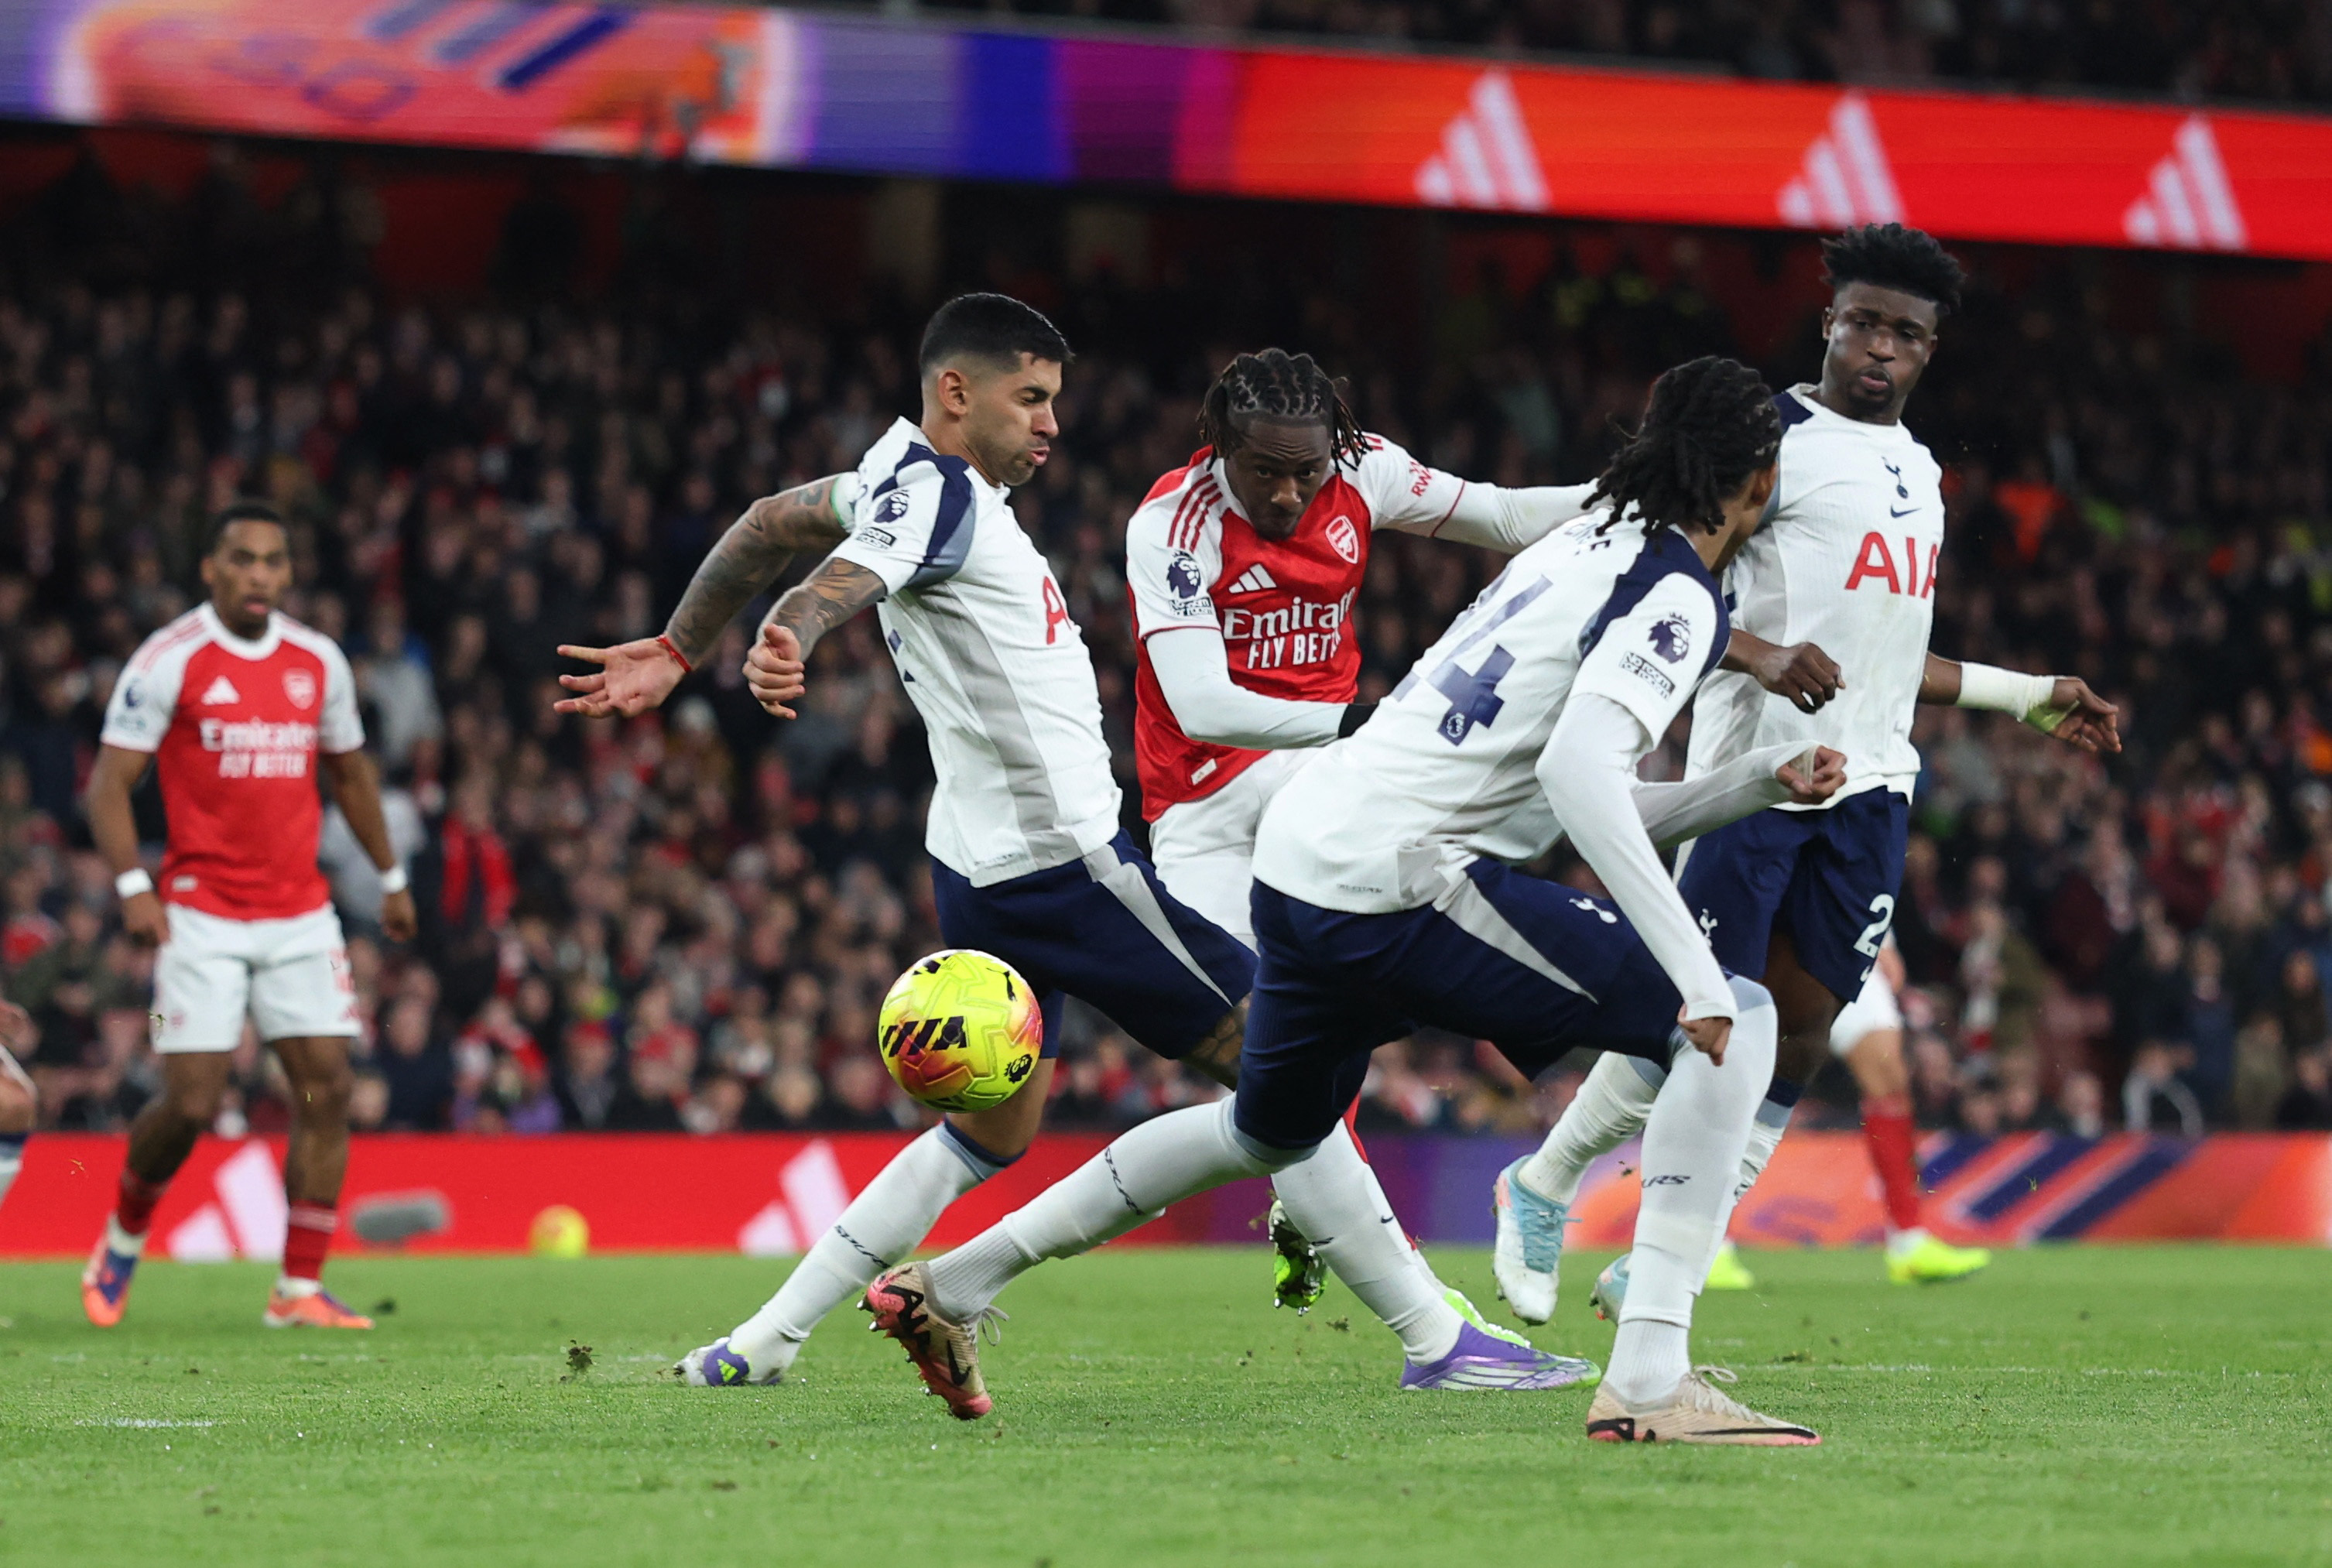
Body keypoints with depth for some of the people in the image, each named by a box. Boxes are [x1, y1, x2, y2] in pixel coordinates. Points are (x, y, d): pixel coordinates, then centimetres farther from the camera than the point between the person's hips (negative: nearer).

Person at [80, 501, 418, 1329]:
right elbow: (109, 780, -7)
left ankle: (300, 1289, -1)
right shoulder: (169, 660, -7)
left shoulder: (319, 661, 7)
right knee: (191, 1105, -8)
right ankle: (123, 1238, 20)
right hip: (201, 915, -4)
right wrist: (133, 885, -18)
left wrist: (391, 877, 23)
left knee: (326, 1087, -6)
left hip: (300, 914, 4)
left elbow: (351, 771, 22)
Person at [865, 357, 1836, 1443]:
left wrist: (1762, 781, 18)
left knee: (1271, 1132, 33)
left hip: (1300, 854, 9)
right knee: (1734, 1022, -9)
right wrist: (1692, 969, -26)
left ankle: (950, 1285, 39)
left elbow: (1598, 813, 25)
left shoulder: (1590, 544, 21)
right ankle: (1649, 1383, -18)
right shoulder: (1679, 594, -7)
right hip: (1401, 883, -9)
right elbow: (1579, 773, -24)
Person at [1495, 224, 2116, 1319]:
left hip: (1869, 781, 7)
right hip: (1757, 765, -7)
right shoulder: (1773, 438, -6)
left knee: (1803, 1024, 2)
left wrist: (2030, 697, 31)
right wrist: (1758, 652, -27)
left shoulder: (1918, 469, 20)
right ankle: (1541, 1189, 12)